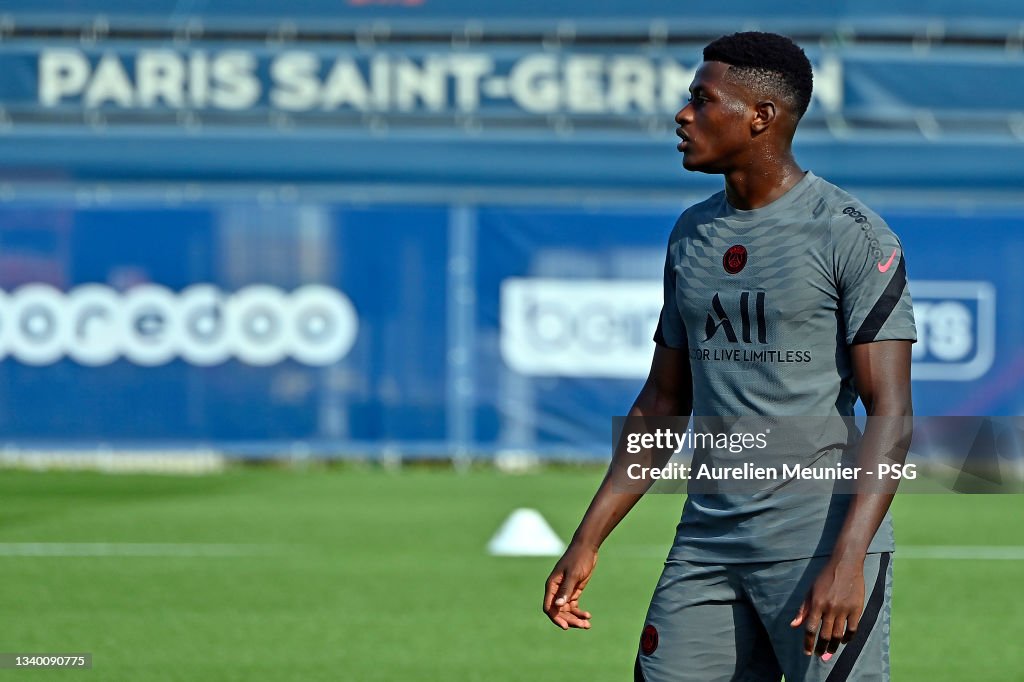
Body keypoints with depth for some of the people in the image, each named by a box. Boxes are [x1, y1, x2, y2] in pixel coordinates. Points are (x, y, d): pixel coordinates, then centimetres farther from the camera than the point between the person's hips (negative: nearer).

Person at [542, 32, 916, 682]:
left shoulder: (853, 235, -8)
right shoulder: (692, 235, 14)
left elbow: (890, 413, -13)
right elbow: (662, 402, 20)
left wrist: (847, 560, -24)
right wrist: (586, 543, 14)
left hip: (823, 542, -6)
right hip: (707, 540, 7)